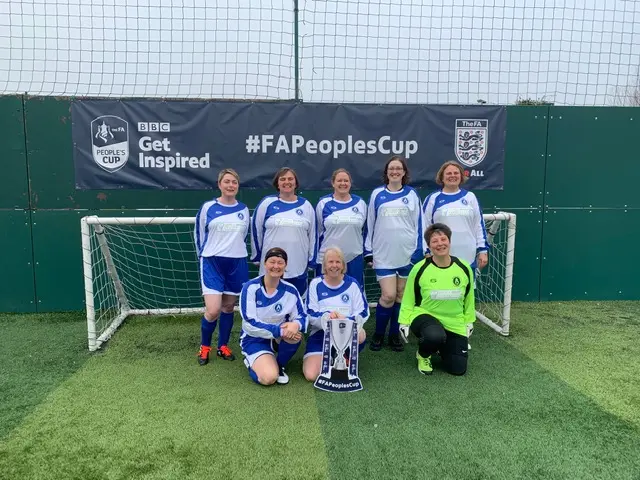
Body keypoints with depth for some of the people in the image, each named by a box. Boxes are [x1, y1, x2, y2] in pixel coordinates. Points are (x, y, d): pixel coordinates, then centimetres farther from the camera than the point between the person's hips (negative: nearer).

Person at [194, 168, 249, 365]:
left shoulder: (243, 209, 6)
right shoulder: (208, 207, -3)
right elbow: (198, 234, 6)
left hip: (237, 264, 3)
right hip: (212, 263, -3)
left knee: (228, 307, 11)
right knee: (213, 310, -9)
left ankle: (223, 346, 27)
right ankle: (204, 347, 15)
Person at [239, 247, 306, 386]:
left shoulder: (290, 290, -9)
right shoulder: (251, 287, -18)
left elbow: (302, 317, -10)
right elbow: (250, 323, -22)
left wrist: (296, 324, -35)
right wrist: (279, 330, -32)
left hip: (278, 337, 3)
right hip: (255, 339, -3)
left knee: (294, 333, -32)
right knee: (269, 378, -25)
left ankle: (279, 366, -1)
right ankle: (251, 362, 12)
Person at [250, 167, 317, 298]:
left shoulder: (306, 205, 5)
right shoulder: (267, 203, 0)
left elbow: (312, 234, 9)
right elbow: (256, 230, 5)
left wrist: (312, 261, 8)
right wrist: (256, 256, 6)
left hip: (299, 268, 1)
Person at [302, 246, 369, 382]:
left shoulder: (352, 284, 1)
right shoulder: (316, 283, 1)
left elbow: (363, 313, -4)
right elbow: (311, 315, -5)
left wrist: (346, 320, -24)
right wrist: (326, 316, -26)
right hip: (320, 333, 0)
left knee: (360, 335, -36)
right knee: (311, 375, -19)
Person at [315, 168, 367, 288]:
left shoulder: (360, 203, 5)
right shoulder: (324, 203, 0)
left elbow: (365, 231, 13)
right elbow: (317, 232, 5)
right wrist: (314, 258, 5)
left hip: (354, 259, 2)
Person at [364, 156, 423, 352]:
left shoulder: (412, 194, 5)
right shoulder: (377, 194, 3)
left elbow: (418, 224, 5)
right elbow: (370, 224, 6)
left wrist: (419, 252, 0)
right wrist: (368, 251, 4)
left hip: (407, 253, 1)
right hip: (384, 254, -1)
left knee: (401, 296, 8)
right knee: (388, 295, -7)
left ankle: (394, 334, 23)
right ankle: (378, 334, 13)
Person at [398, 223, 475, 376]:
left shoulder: (464, 268, -6)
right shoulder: (419, 269, -14)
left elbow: (468, 298, 9)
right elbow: (409, 298, -2)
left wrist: (469, 321, 13)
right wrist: (404, 322, -5)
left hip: (454, 323, 4)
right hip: (425, 315, -3)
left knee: (458, 369, -1)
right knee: (435, 336, -39)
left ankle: (441, 348, 34)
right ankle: (423, 355, -1)